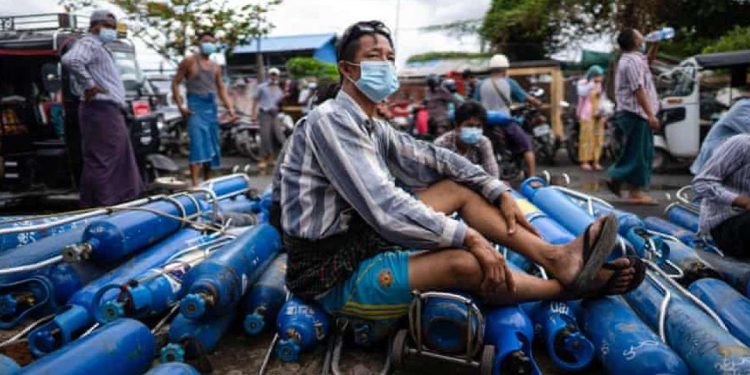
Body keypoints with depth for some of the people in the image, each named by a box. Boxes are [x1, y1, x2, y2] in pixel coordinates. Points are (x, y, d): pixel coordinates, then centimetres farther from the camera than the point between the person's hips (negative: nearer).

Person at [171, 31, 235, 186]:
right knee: (198, 144, -18)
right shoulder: (189, 61, 2)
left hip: (211, 107, 6)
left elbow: (221, 89, 17)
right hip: (195, 107, -6)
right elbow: (175, 83, 0)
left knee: (211, 145, 9)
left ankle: (207, 182, 21)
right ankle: (195, 183, -23)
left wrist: (230, 107, 2)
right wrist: (181, 106, -10)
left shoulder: (215, 67, 18)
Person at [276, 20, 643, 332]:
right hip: (334, 277, -9)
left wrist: (500, 193, 1)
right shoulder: (330, 121, -19)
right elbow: (382, 206, -27)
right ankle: (569, 285, 2)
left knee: (457, 188, 3)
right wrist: (467, 236, -23)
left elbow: (434, 158, 10)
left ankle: (555, 257, -2)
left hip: (363, 244, 9)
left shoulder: (371, 127, 8)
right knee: (463, 264, -23)